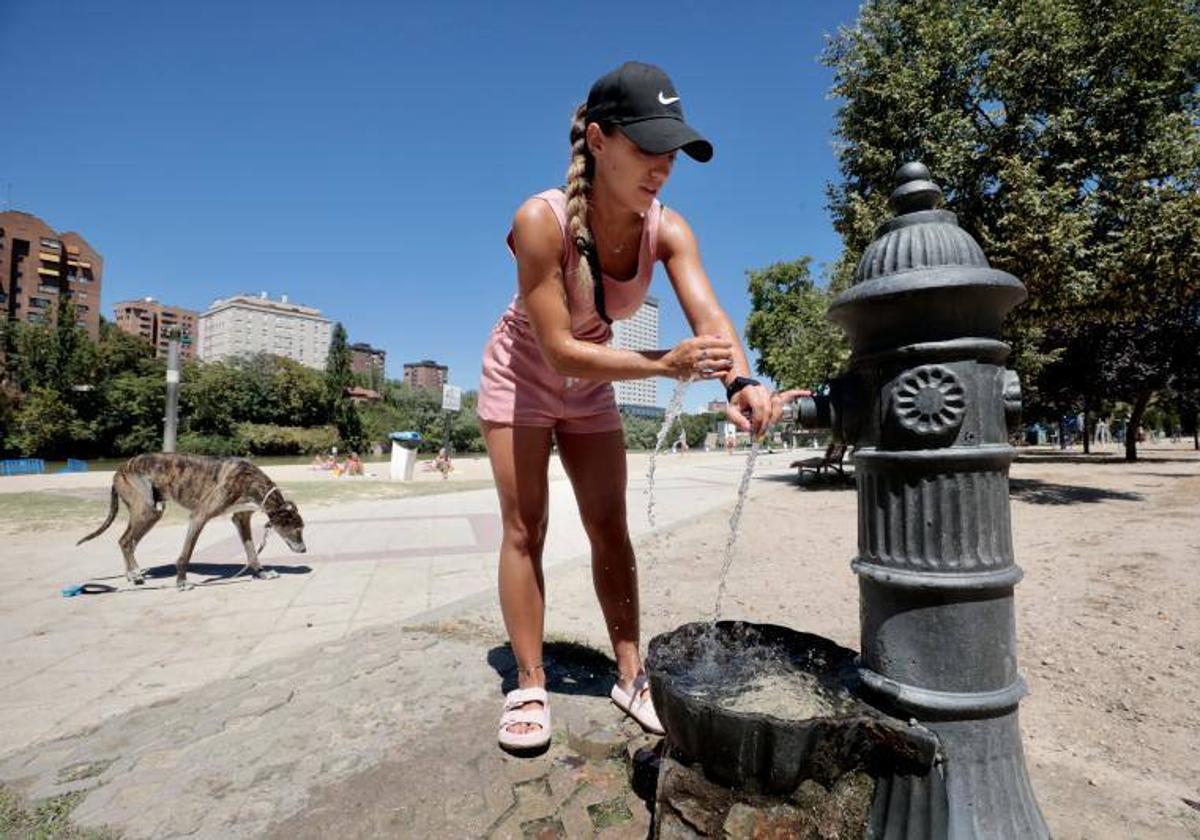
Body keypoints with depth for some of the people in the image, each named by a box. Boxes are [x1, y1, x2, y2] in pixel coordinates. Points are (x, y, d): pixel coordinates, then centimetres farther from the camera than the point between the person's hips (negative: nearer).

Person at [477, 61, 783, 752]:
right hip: (522, 375, -3)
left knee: (611, 528, 3)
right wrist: (665, 363, -44)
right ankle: (530, 686, 11)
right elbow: (559, 351, -32)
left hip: (591, 386, 4)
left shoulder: (667, 230, -17)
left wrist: (741, 381, -51)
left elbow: (710, 315, -30)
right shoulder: (541, 220, -29)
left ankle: (632, 675, 15)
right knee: (524, 529, -3)